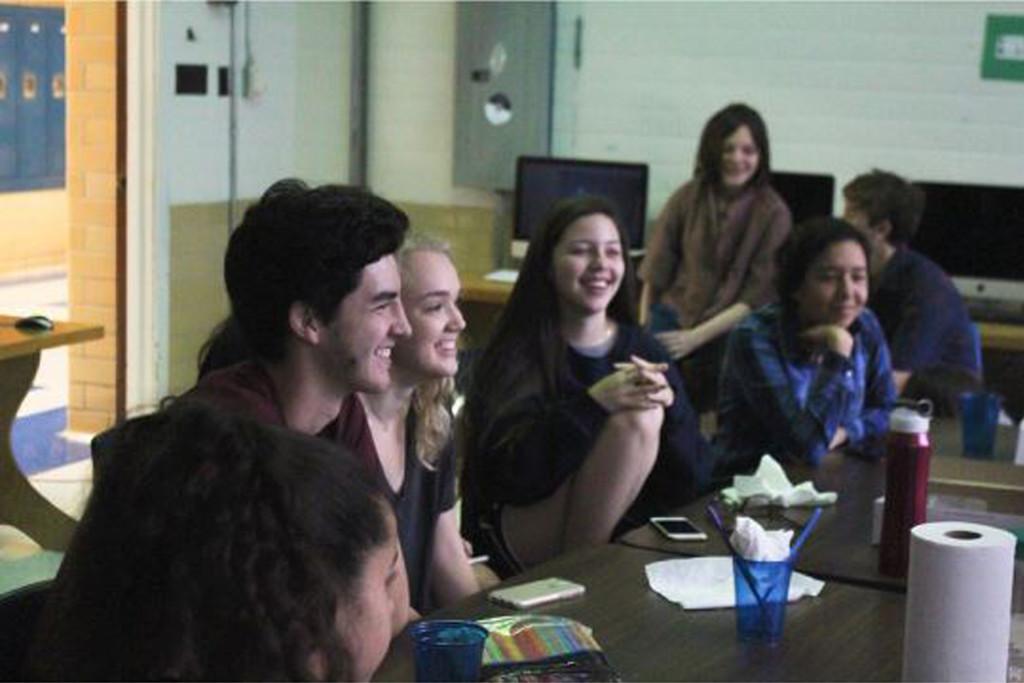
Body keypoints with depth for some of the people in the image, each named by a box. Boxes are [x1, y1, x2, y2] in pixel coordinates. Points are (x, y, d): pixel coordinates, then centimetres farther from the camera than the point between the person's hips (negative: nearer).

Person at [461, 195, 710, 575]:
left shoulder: (642, 350, 8)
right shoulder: (514, 355, -5)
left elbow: (693, 477, 2)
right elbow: (509, 474, -19)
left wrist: (669, 405, -17)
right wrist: (591, 404, -28)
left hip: (612, 533, 5)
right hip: (520, 548, -4)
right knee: (635, 421, -22)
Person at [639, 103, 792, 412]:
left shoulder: (773, 213, -3)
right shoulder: (688, 198, 3)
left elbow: (757, 296, -7)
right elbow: (655, 274, 8)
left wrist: (696, 336, -15)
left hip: (728, 337, -1)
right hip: (671, 322, 1)